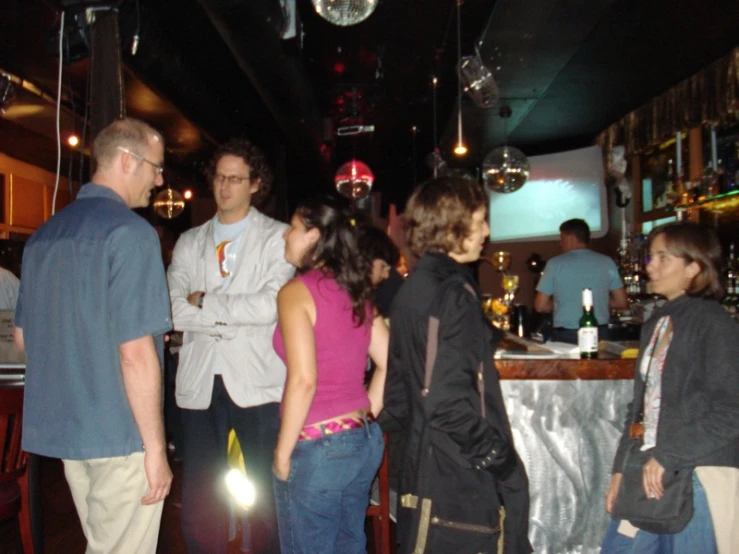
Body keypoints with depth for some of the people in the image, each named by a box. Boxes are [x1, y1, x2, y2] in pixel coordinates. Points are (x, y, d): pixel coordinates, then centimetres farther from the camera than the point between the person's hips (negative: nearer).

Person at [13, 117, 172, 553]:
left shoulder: (45, 234, 9)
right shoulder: (131, 232, -15)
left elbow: (23, 338, 16)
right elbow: (136, 354, -21)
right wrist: (156, 448, -14)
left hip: (62, 426, 8)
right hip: (119, 434, -8)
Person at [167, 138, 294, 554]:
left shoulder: (278, 238, 0)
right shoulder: (189, 243, 11)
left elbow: (271, 305, -14)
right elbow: (174, 311, -1)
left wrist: (206, 302, -7)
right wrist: (230, 316, -12)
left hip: (258, 382, -3)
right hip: (200, 382, 4)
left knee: (268, 497, 6)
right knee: (199, 502, 11)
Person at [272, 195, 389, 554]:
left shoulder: (296, 292, -13)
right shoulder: (356, 291, 7)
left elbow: (303, 380, -21)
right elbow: (390, 363, 8)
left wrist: (283, 452, -12)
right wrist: (365, 413, 12)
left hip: (318, 446, -7)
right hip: (364, 439, 7)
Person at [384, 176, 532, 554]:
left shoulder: (413, 288, 8)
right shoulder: (452, 293, -19)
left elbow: (397, 394, 13)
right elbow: (448, 400, -26)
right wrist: (498, 456, -15)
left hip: (423, 469, 9)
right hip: (463, 483, -9)